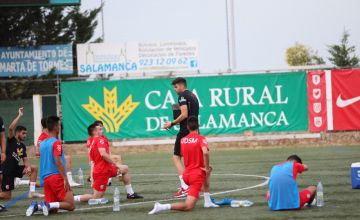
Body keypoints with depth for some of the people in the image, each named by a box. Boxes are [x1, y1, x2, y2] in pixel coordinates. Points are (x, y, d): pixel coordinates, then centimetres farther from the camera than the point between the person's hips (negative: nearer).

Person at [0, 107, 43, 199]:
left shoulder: (23, 146, 12)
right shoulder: (11, 140, -8)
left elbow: (25, 160, 10)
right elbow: (11, 128, -26)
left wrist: (28, 167, -12)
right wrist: (19, 115, -25)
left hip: (15, 169, 8)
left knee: (34, 169, -1)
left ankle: (32, 192, -1)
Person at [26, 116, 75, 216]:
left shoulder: (42, 143, 14)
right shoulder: (56, 143, -8)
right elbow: (58, 162, -16)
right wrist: (66, 180, -17)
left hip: (45, 178, 7)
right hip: (57, 177, -7)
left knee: (53, 209, 12)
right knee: (71, 205, -4)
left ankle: (36, 206, -13)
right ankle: (48, 205, -23)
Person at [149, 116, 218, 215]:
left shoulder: (183, 140, 6)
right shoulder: (201, 139, -10)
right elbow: (205, 152, -29)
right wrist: (207, 168, -15)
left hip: (186, 174, 7)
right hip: (197, 175, -7)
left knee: (207, 174, 38)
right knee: (188, 207, -10)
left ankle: (208, 202, 31)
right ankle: (162, 207, -26)